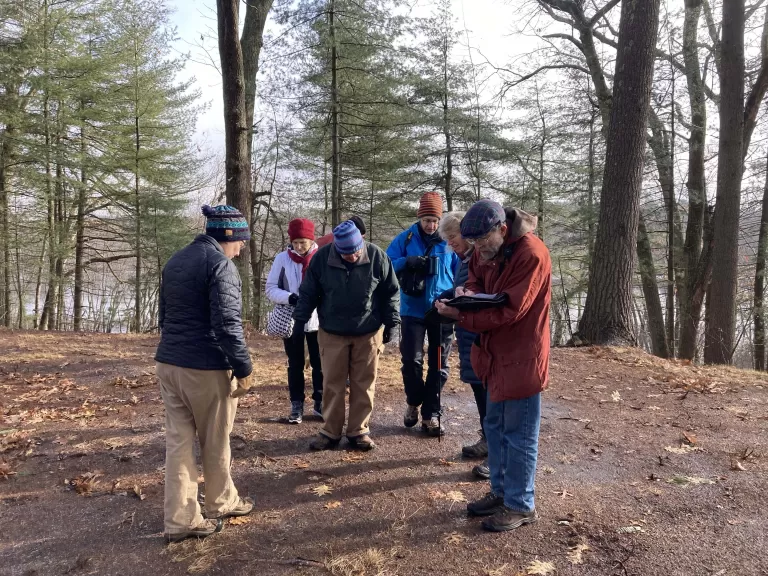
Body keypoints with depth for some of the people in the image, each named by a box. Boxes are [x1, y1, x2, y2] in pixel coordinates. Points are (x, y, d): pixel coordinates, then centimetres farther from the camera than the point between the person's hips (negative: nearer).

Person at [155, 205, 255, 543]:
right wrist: (243, 367, -16)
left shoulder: (175, 261, 15)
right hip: (206, 368, -8)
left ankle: (180, 520, 13)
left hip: (169, 363, 8)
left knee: (178, 441, 9)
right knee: (215, 442, 10)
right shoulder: (220, 264, -14)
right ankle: (220, 504, 29)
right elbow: (227, 323, -21)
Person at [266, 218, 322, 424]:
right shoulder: (282, 258, -2)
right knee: (295, 365, 11)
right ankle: (296, 405, 22)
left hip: (317, 320, 0)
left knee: (320, 364, 9)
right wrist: (289, 297, -19)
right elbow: (270, 289, -1)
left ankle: (320, 403, 24)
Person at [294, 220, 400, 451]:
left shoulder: (377, 257, -11)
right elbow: (308, 293, -1)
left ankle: (359, 431, 19)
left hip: (368, 333, 0)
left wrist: (391, 322, 1)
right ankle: (330, 432, 19)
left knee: (363, 384, 6)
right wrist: (300, 320, -1)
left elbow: (391, 292, 1)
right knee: (332, 384, 6)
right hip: (332, 333, 0)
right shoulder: (321, 258, -11)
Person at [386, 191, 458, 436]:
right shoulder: (405, 239, -1)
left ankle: (431, 414, 17)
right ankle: (414, 402, 24)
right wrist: (406, 262, -22)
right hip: (413, 311, -1)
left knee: (439, 365, 5)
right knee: (411, 361, -3)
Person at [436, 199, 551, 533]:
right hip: (496, 354, 9)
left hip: (521, 357, -9)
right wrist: (470, 292, -8)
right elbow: (476, 278, 16)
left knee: (519, 434, 2)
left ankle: (520, 506, 18)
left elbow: (509, 311, -25)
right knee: (495, 426, 18)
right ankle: (501, 492, 33)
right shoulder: (488, 249, 3)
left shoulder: (531, 255, -23)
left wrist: (460, 316, -25)